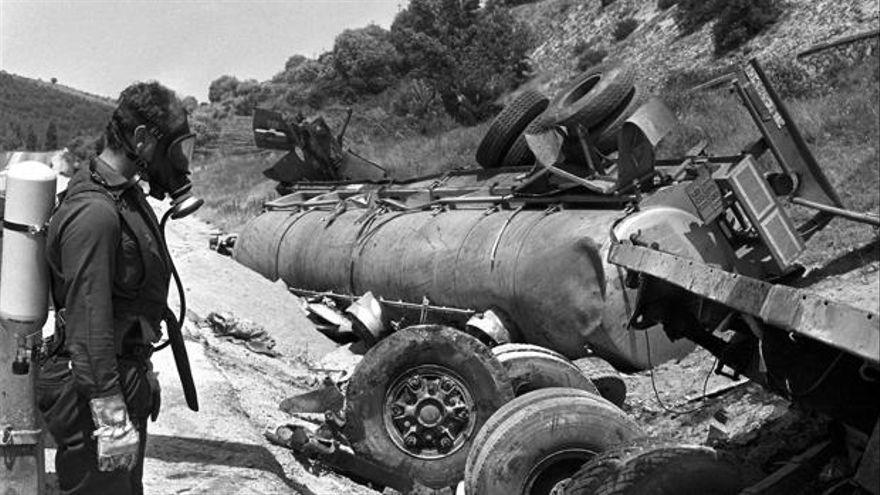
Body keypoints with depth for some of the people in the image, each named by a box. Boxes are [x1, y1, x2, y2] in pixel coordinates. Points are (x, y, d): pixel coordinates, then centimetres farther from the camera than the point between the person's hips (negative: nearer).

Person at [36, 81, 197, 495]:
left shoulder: (128, 193, 8)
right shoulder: (94, 214, -24)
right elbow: (89, 323, -27)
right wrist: (112, 419, -27)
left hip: (126, 377, 10)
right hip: (91, 388, -10)